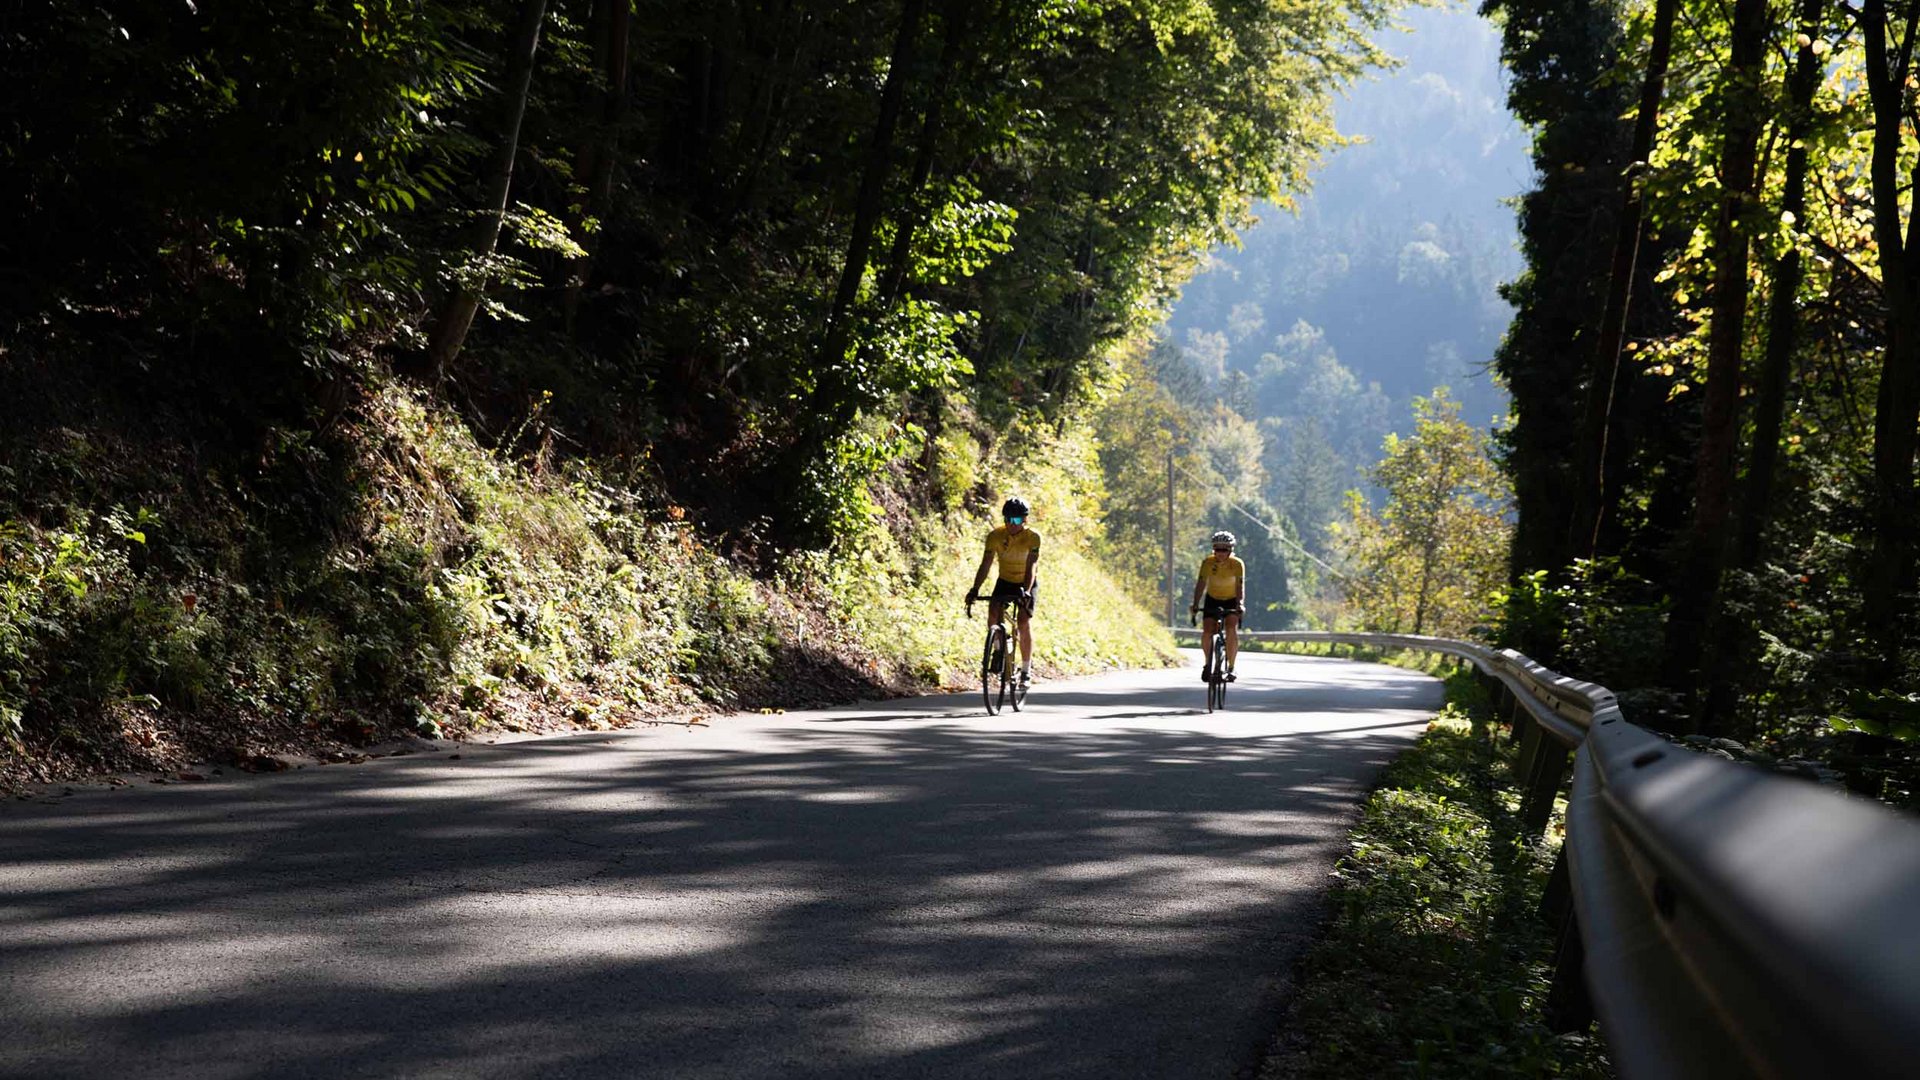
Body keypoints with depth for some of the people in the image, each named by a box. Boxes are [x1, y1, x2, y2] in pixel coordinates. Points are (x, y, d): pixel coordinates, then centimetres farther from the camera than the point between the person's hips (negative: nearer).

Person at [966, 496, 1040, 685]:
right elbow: (985, 565, -22)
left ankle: (1026, 669, -2)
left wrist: (1026, 591, -47)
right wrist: (974, 590, -34)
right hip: (1005, 581, 2)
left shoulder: (1033, 537, -24)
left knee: (1025, 623, -16)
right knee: (993, 613, -24)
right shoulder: (995, 536, -19)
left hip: (1027, 583, -2)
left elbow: (1031, 567, -32)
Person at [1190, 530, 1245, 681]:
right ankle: (1207, 662, 11)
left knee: (1232, 630, -24)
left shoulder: (1237, 564, -23)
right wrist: (1195, 604, -40)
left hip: (1231, 601, -1)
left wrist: (1240, 604, -49)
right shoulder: (1207, 562, -20)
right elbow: (1201, 584, -27)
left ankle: (1231, 667, -13)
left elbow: (1240, 587, -32)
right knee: (1207, 632, -15)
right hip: (1213, 600, 1)